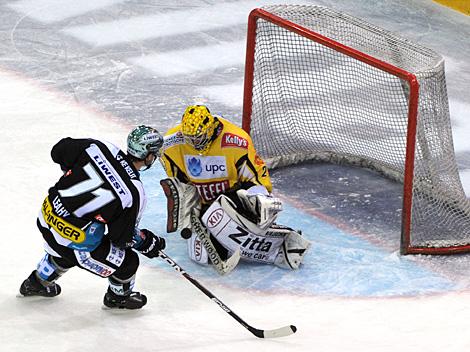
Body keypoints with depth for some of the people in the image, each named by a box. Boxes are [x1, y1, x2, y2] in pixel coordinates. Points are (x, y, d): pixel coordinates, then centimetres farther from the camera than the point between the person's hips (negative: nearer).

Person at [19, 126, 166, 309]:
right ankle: (119, 296, 41)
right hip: (77, 240, -6)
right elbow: (122, 236, -9)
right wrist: (148, 242, 8)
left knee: (63, 251, 40)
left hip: (47, 217, 6)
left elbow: (59, 150, 4)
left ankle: (37, 282, 61)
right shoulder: (134, 192, -19)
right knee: (128, 262, 13)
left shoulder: (99, 148, -8)